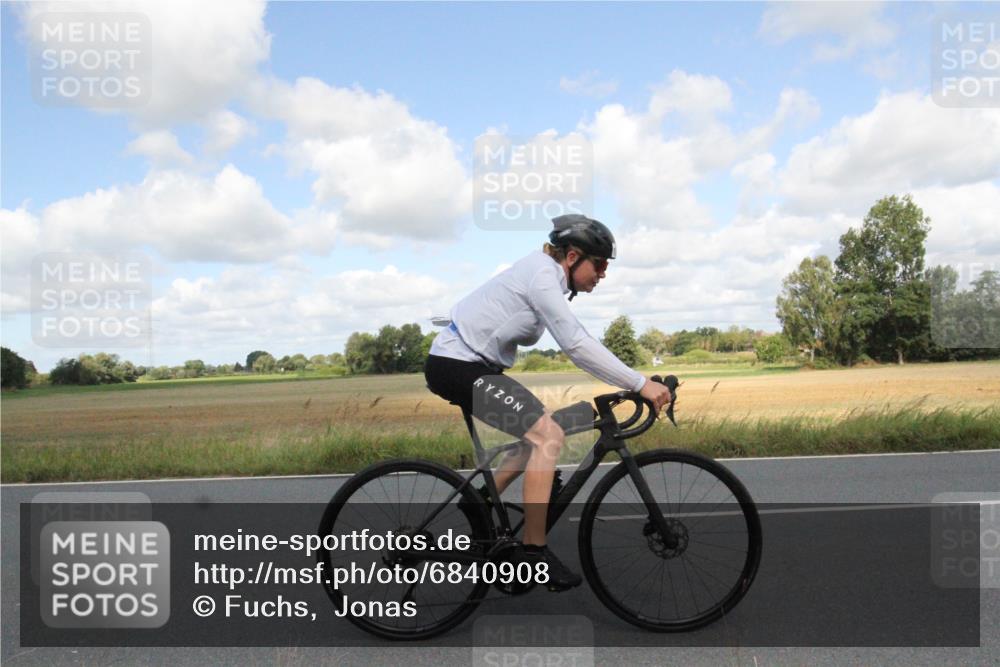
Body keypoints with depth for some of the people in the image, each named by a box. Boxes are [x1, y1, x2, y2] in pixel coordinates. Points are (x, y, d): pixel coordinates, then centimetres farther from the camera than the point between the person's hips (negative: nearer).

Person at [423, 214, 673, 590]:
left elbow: (575, 342, 15)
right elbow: (576, 345, -25)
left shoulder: (548, 276, 13)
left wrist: (630, 384, 11)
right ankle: (534, 551, -9)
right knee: (549, 437, -17)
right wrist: (640, 384, -23)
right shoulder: (543, 273, -16)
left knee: (540, 435, 14)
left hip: (465, 365, 10)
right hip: (458, 367, -10)